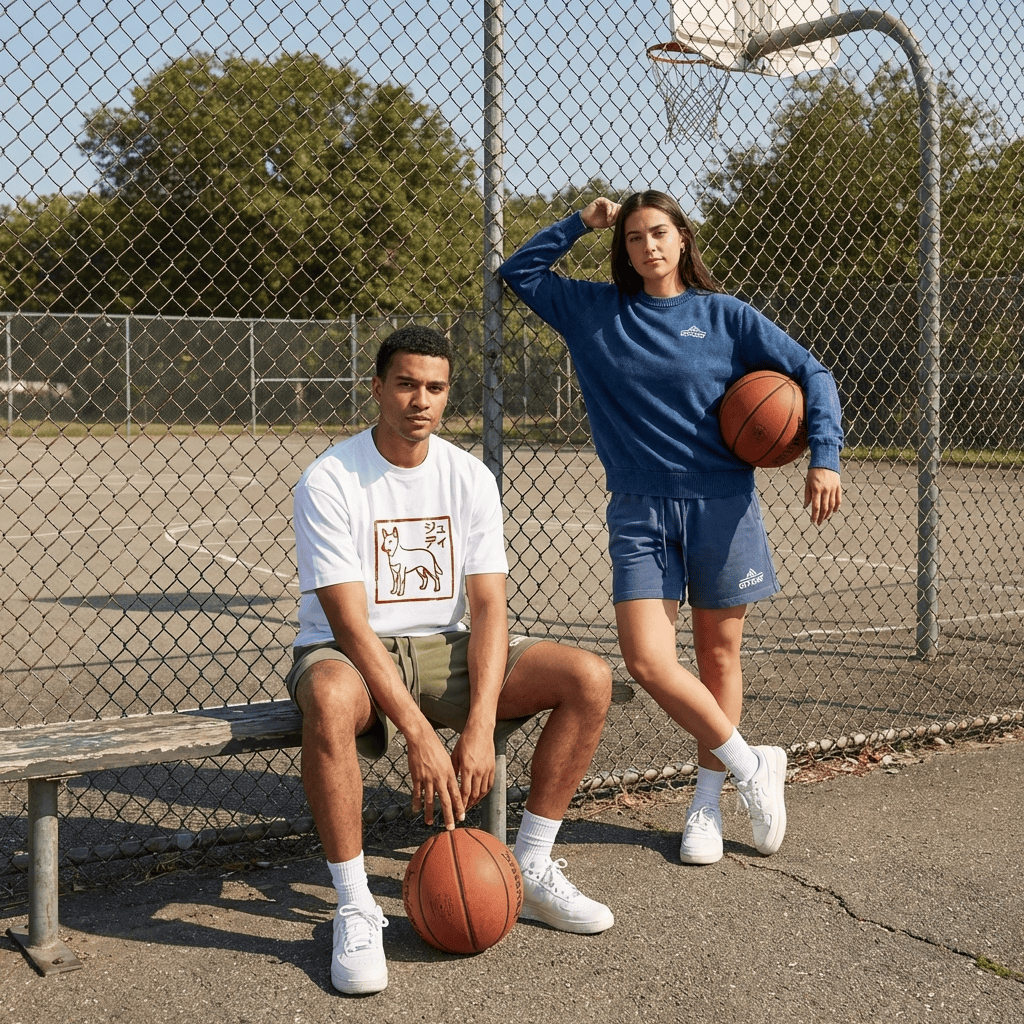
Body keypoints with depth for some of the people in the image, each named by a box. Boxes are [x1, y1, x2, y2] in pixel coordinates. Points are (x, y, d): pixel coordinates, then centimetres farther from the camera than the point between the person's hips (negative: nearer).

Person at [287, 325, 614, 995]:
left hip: (442, 650, 5)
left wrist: (480, 725, -22)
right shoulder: (329, 481, -15)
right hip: (348, 653, -4)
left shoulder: (470, 477, -1)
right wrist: (420, 736, -30)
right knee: (330, 699, -42)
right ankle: (354, 908, -24)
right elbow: (351, 624, -21)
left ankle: (530, 870, 0)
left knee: (589, 678, -14)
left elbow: (489, 606, -8)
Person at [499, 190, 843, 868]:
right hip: (640, 510, 1)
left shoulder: (724, 315, 2)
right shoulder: (594, 311, 9)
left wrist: (824, 458, -10)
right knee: (647, 660, -10)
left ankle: (707, 804, 23)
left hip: (722, 505, -1)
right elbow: (519, 271, 17)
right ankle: (751, 767, 10)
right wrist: (580, 224, 7)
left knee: (719, 654, 7)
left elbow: (812, 374, 3)